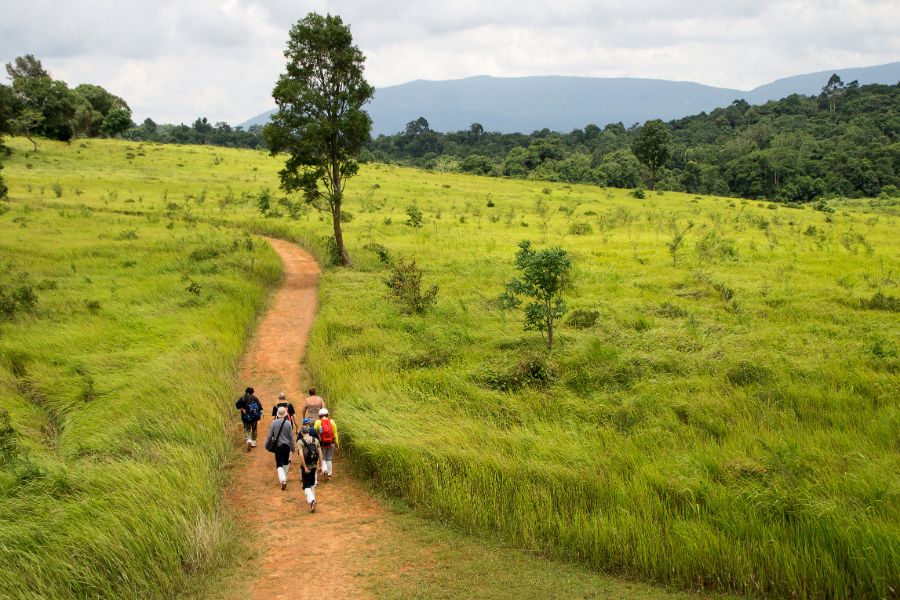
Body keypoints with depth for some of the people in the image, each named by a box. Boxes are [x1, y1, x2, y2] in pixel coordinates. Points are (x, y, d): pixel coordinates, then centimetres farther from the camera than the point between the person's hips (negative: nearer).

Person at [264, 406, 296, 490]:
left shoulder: (273, 423, -8)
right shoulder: (288, 423, -8)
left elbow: (269, 435, -4)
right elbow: (291, 436, -2)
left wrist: (266, 445, 10)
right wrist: (293, 447, 8)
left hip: (278, 445, -1)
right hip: (286, 445, 1)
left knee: (279, 464, -2)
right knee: (286, 463, 20)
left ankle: (283, 480, -19)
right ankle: (284, 478, 33)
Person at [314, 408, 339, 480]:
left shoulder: (318, 422, -7)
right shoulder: (332, 422, -3)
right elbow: (335, 433, 0)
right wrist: (336, 442, 8)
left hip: (322, 443, -1)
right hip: (331, 443, 1)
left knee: (323, 458, 13)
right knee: (329, 459, 13)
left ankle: (324, 469, -10)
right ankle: (329, 474, 19)